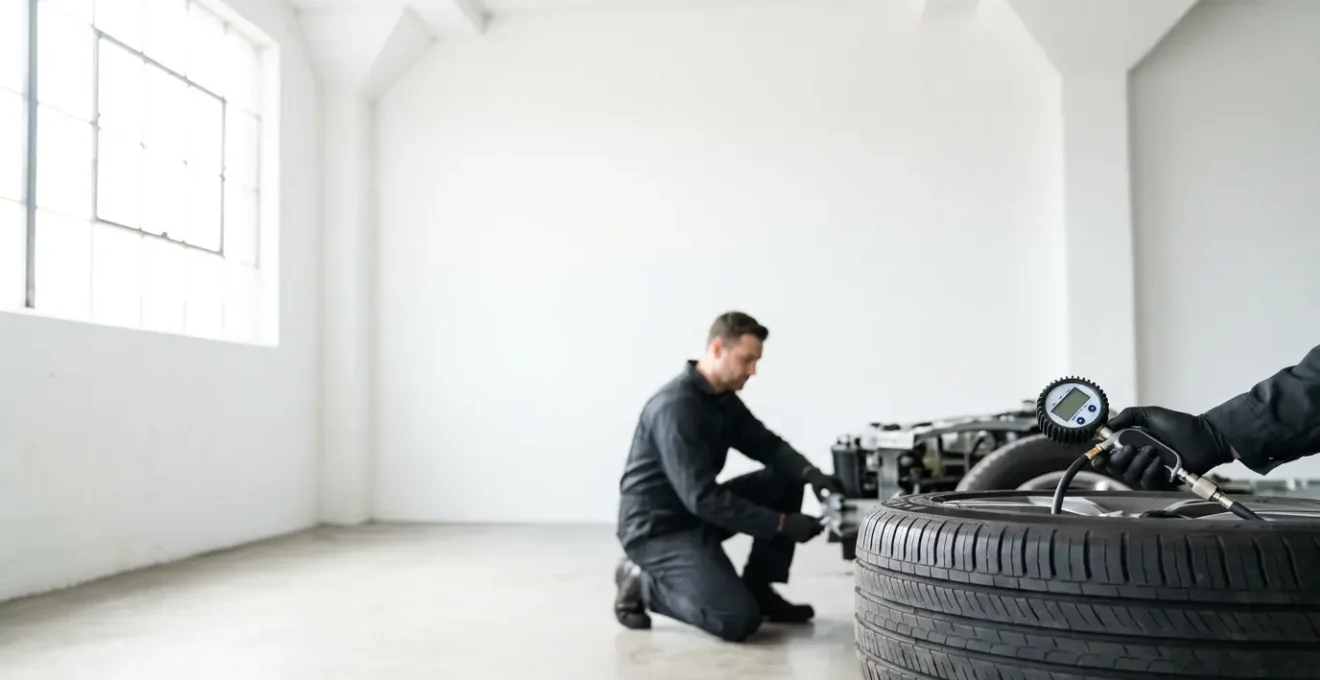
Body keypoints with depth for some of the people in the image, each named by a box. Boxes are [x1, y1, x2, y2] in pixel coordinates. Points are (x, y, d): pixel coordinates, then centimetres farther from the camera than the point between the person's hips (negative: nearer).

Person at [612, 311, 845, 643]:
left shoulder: (724, 399, 4)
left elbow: (768, 445, 6)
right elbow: (702, 497, -29)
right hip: (657, 528, -9)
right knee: (740, 619, -21)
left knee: (785, 481, 2)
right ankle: (643, 584, 0)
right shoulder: (676, 407, -26)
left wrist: (811, 473, -16)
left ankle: (758, 591, 9)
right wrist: (781, 524, -27)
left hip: (697, 512, 9)